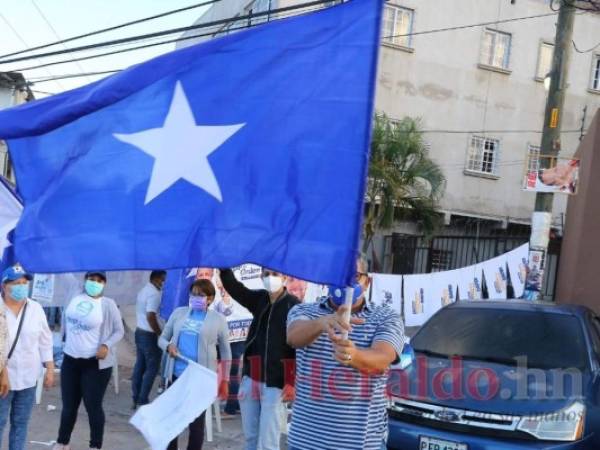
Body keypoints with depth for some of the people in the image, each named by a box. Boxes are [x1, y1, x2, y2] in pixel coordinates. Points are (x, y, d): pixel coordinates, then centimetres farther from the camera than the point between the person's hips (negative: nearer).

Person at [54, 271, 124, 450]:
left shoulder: (108, 304, -8)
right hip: (70, 360, 5)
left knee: (93, 406, 0)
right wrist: (66, 337, 23)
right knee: (69, 405, 14)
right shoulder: (75, 299, 5)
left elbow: (119, 331, -6)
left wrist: (107, 346, -21)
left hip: (95, 363, -4)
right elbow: (66, 318, 24)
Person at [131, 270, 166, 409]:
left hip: (139, 331, 9)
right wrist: (160, 334, -16)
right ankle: (142, 400, 0)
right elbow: (151, 317, -25)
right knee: (152, 367, -1)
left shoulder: (143, 290, 12)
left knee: (140, 366, 13)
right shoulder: (154, 293, -19)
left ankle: (136, 398, 16)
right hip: (149, 335, -9)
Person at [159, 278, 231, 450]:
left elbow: (226, 352, 5)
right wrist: (168, 346, -9)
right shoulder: (179, 313, 8)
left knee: (196, 421, 4)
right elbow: (162, 338, 15)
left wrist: (225, 381, 3)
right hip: (177, 374, 3)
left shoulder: (217, 319, 1)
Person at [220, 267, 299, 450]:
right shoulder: (258, 299, 9)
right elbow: (232, 285, 3)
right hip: (251, 378, 6)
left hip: (275, 382, -6)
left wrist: (293, 382, -16)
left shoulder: (294, 305, -9)